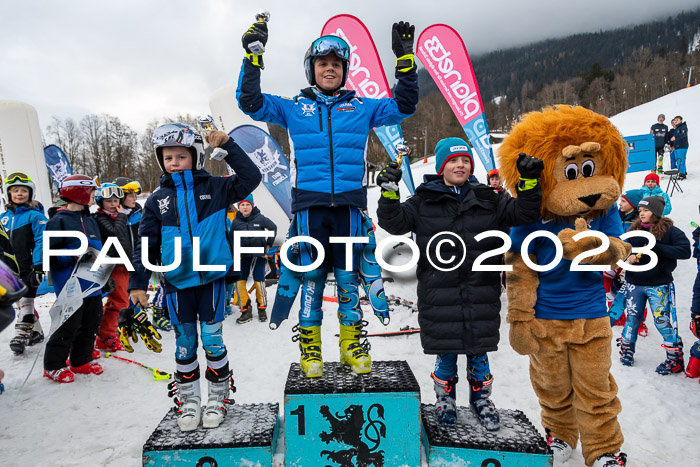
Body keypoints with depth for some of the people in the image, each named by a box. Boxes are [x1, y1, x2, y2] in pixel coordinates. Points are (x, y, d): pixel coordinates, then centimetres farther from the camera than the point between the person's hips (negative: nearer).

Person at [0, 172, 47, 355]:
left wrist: (38, 267, -18)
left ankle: (21, 334, 2)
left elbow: (41, 242, -14)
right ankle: (36, 332, 26)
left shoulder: (35, 215, -9)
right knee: (20, 300, 15)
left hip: (28, 267, -7)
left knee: (25, 300, -5)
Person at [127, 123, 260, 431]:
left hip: (211, 277, -2)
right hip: (177, 282, 2)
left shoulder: (214, 188, 2)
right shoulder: (157, 200, 6)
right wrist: (137, 284, 3)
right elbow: (146, 245, 7)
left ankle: (218, 398, 23)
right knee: (185, 343, 11)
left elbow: (250, 178, -8)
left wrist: (227, 146, -12)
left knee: (212, 341, 5)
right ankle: (189, 401, 28)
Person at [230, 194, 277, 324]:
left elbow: (273, 228, 8)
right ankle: (246, 311, 4)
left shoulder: (260, 218, -7)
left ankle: (262, 309, 18)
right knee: (239, 282, -8)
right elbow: (231, 238, 12)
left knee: (259, 282, -2)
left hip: (258, 255, -2)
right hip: (243, 257, 2)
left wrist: (269, 244, 7)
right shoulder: (236, 222, 0)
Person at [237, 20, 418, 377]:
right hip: (309, 203, 0)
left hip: (349, 203, 1)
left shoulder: (361, 107, 15)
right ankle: (310, 347, 15)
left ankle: (352, 345, 18)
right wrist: (253, 56, 2)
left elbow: (404, 105, 15)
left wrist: (405, 59, 7)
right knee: (311, 276, 2)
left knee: (348, 276, 5)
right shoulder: (293, 108, 14)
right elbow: (249, 102, 10)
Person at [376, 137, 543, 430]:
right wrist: (389, 193, -17)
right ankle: (445, 398, 35)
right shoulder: (424, 202, 2)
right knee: (446, 350, 11)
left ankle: (481, 397, 38)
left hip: (481, 294, 2)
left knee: (478, 349, 14)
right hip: (439, 295, -1)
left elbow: (522, 213, 6)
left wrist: (529, 183, -9)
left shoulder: (488, 201, 8)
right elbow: (394, 222, -1)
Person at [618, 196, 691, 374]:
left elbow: (685, 251, -13)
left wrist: (657, 248, -21)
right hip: (635, 284, 4)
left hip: (659, 285, -4)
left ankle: (675, 359, 13)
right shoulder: (634, 230, 5)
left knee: (663, 321, -2)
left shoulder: (669, 230, -6)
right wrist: (627, 257, -13)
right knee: (632, 318, 11)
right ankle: (626, 350, 28)